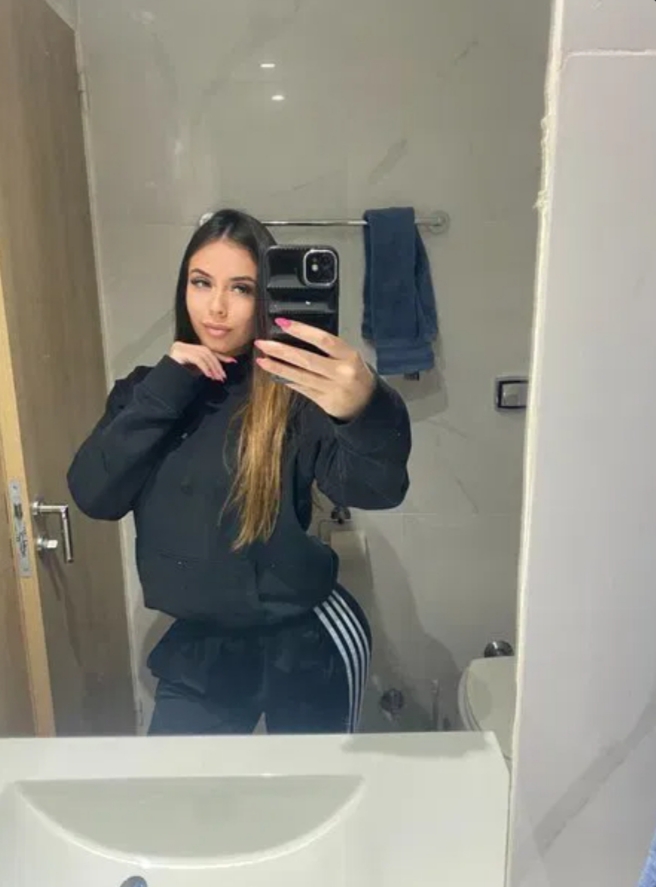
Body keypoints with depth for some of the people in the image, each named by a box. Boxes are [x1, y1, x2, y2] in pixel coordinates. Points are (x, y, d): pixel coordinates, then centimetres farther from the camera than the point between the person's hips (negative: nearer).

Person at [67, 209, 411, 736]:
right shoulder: (150, 389, 0)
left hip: (307, 643, -3)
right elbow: (94, 496, -11)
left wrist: (366, 410, -54)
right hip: (198, 645, 4)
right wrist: (164, 390, -20)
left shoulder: (293, 394, -16)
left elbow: (377, 487, -32)